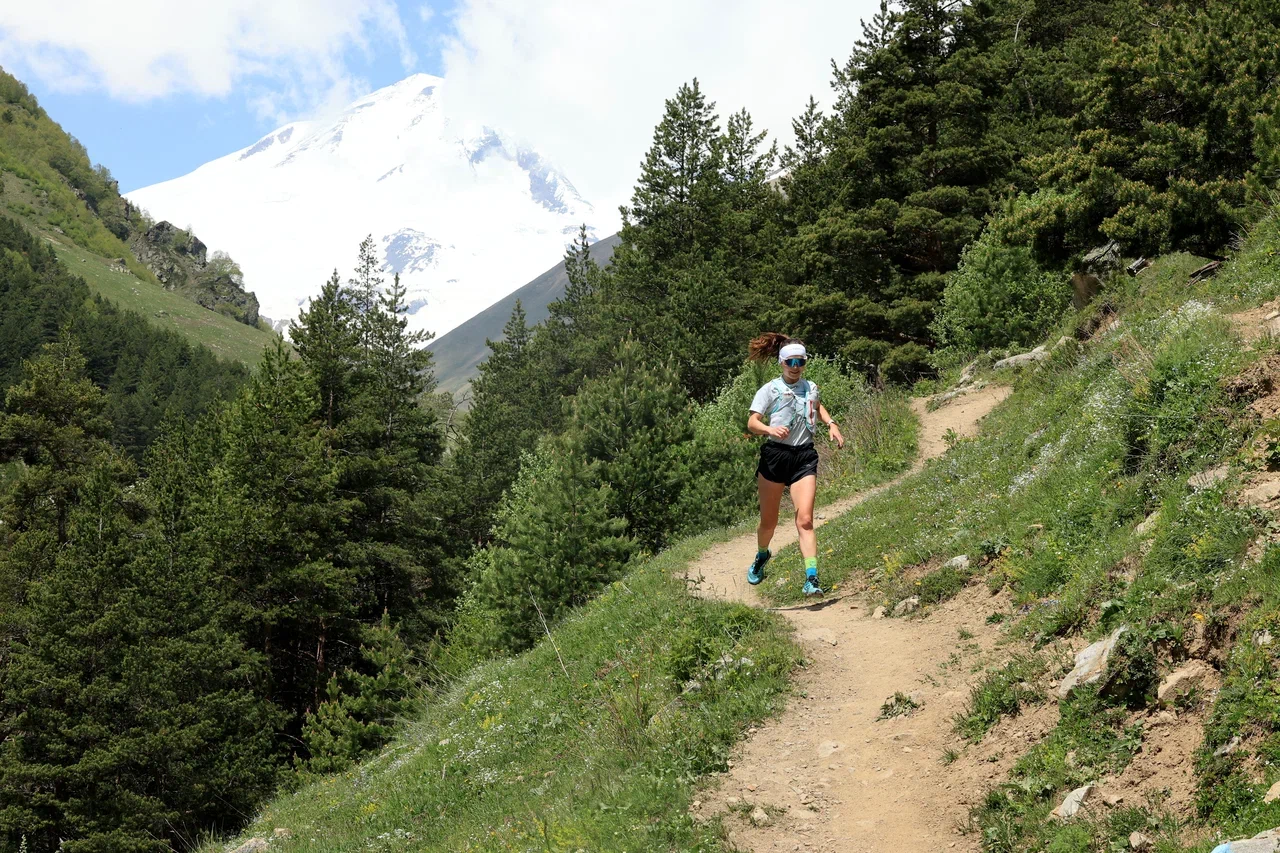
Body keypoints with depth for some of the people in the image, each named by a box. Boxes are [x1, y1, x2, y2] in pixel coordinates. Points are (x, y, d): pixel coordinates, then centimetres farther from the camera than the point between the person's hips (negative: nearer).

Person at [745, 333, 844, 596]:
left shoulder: (810, 388, 10)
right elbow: (752, 423, -12)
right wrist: (770, 429, -32)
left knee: (805, 519, -14)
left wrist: (831, 424, 17)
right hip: (775, 455, -2)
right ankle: (761, 556, 42)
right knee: (769, 521, 10)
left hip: (805, 457, 2)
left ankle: (812, 579, -18)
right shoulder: (769, 390, -4)